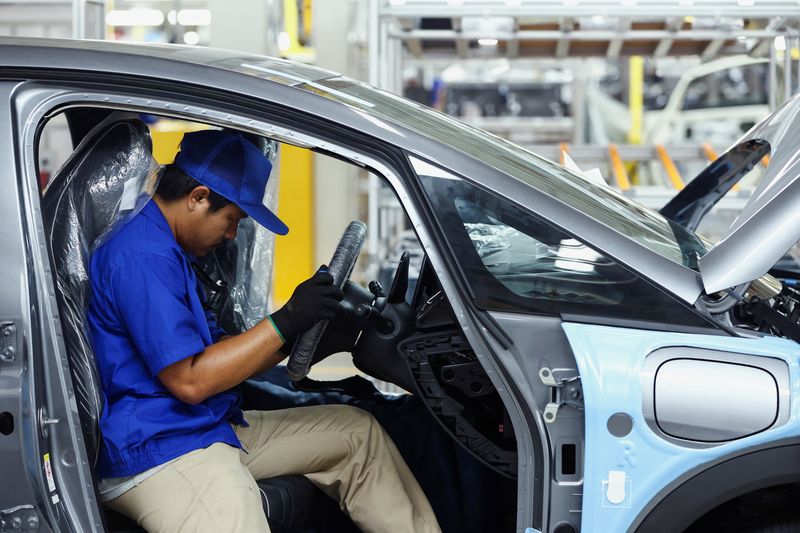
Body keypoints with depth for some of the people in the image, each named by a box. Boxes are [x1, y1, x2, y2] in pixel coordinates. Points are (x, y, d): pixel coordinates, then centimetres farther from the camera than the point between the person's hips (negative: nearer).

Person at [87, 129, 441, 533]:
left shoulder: (169, 250, 17)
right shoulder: (141, 257, -17)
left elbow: (220, 359, 17)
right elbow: (190, 381, -20)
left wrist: (304, 335, 5)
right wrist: (285, 322, -16)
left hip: (211, 428, 11)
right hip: (156, 452, -11)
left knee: (356, 431, 12)